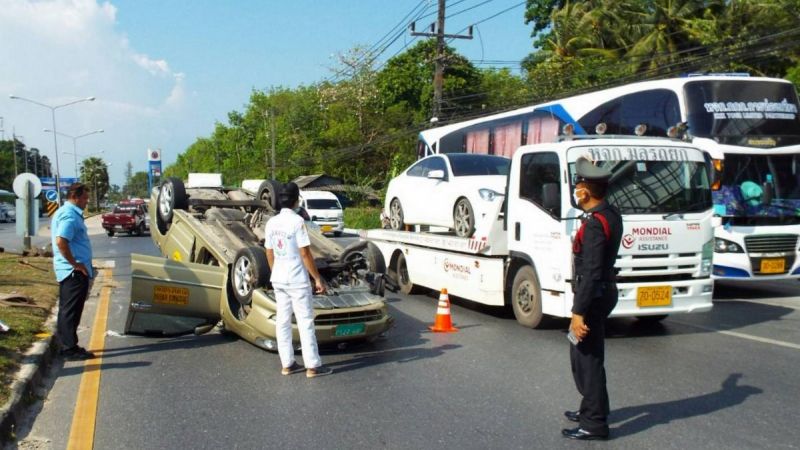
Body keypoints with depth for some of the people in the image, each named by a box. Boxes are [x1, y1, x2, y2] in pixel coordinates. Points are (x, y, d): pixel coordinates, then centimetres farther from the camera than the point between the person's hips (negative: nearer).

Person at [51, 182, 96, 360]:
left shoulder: (65, 212, 16)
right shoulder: (70, 215, -17)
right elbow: (61, 241, -29)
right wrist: (75, 263, -21)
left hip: (68, 272, 10)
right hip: (75, 272, -10)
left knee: (67, 310, 15)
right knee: (72, 311, -4)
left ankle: (65, 345, 24)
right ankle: (70, 348, 1)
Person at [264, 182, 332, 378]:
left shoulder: (271, 223, 4)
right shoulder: (297, 221, -15)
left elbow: (269, 254, 10)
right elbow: (305, 254, -15)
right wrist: (318, 279, -9)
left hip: (278, 279, 7)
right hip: (297, 280, -6)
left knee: (283, 321, 10)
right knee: (305, 321, 0)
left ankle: (287, 364, 16)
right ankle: (312, 366, 4)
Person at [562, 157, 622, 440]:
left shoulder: (595, 223, -22)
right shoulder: (611, 214, 7)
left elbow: (591, 272, -26)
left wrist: (579, 312, -25)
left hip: (593, 296, -10)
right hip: (604, 291, 10)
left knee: (587, 359, -2)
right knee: (582, 355, 21)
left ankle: (594, 423, 6)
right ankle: (592, 408, 34)